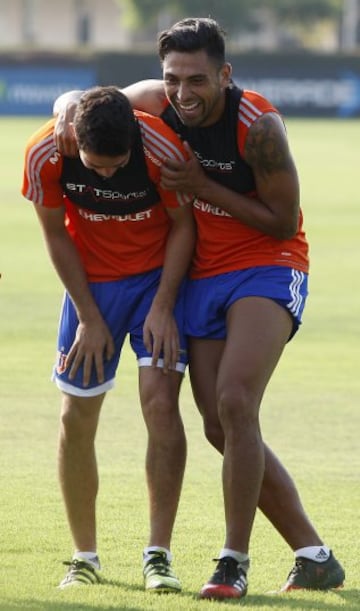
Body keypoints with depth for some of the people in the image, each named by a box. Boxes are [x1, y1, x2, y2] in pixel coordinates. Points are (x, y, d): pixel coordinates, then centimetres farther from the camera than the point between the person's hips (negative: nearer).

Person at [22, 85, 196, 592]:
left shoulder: (163, 150, -27)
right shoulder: (45, 155, -22)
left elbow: (182, 225, -11)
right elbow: (56, 234, -6)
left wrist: (163, 306, -15)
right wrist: (89, 317, -6)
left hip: (159, 277, -2)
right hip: (90, 284, 2)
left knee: (161, 401, -17)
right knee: (76, 418, 0)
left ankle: (158, 555, -11)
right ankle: (84, 557, 15)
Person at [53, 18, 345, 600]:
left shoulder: (258, 126, -21)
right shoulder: (155, 102, -6)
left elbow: (283, 222, -17)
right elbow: (83, 101, 8)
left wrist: (203, 186, -22)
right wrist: (69, 106, -16)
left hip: (267, 269, -7)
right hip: (203, 278, 7)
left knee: (235, 403, -25)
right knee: (223, 429, 3)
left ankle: (235, 562, -18)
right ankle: (315, 558, 11)